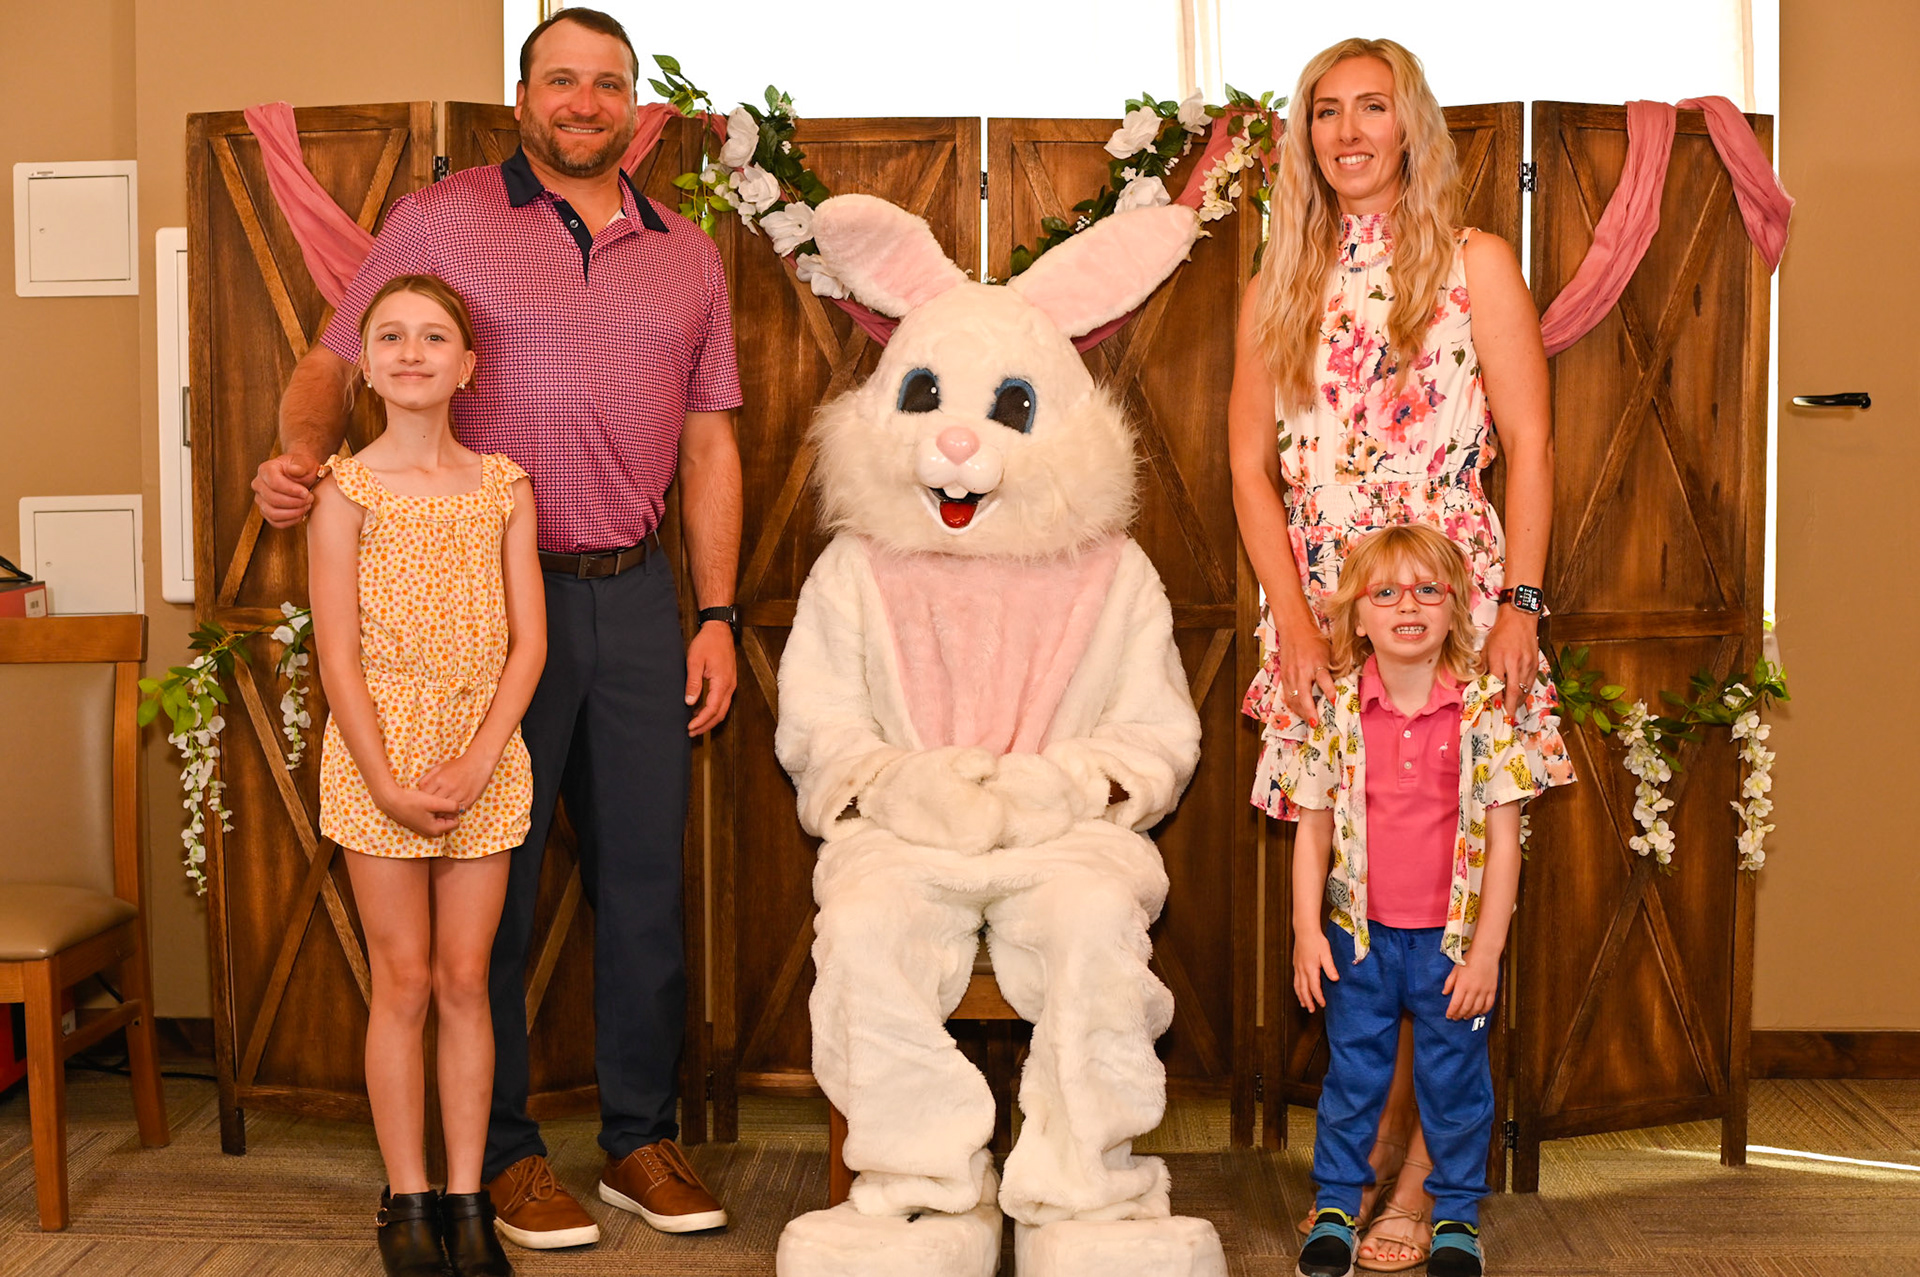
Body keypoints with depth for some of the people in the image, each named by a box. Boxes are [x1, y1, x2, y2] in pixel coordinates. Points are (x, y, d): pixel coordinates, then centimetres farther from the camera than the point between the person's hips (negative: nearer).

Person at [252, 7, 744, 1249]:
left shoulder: (689, 254, 13)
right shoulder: (439, 220, 4)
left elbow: (709, 445, 13)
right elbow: (333, 365, 3)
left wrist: (717, 614, 7)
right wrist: (302, 455, -19)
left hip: (636, 596, 3)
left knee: (646, 876, 7)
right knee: (488, 881, 3)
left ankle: (643, 1138, 21)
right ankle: (501, 1152, 17)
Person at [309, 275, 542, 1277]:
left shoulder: (504, 489, 4)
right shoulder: (346, 491, -2)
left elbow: (527, 642, 0)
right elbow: (338, 657, -6)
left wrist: (475, 765, -10)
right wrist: (388, 782, -12)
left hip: (484, 755, 2)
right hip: (379, 752, -2)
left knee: (465, 980, 7)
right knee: (403, 982, 4)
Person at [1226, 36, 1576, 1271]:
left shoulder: (1475, 263, 7)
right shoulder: (1280, 288, 15)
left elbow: (1531, 445, 2)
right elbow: (1252, 468, 9)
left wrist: (1521, 601, -9)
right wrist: (1294, 616, -4)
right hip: (1320, 618, 3)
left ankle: (1429, 1178, 3)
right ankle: (1368, 1150, 13)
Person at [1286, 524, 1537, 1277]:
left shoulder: (1484, 711, -9)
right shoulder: (1335, 711, -6)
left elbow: (1502, 836, -7)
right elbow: (1313, 825, 1)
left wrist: (1486, 949, -10)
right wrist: (1306, 931, -3)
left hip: (1453, 937, -1)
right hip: (1359, 932, 1)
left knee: (1455, 1078, 11)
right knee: (1352, 1072, 13)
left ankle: (1457, 1215, 29)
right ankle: (1335, 1207, 29)